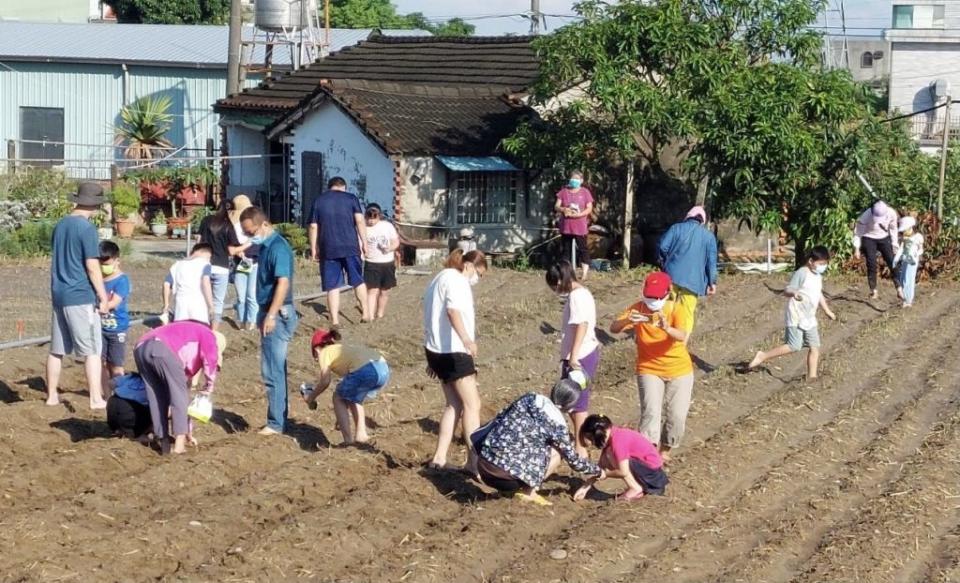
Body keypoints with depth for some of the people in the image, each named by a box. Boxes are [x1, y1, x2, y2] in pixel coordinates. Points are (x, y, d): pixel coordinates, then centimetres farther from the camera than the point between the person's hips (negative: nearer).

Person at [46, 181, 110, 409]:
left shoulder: (60, 225, 10)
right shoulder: (87, 228, -13)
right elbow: (92, 267, -16)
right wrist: (103, 297, -9)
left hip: (59, 294, 7)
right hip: (81, 297, -7)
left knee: (57, 350, 13)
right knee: (92, 350, -3)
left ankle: (52, 395, 20)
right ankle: (96, 398, -5)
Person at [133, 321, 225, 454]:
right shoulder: (208, 335, 22)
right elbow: (210, 359, -4)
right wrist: (209, 387, 12)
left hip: (140, 348, 8)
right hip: (163, 349, -8)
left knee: (156, 399, 20)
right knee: (179, 395, 6)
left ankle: (164, 441, 20)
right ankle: (180, 443, 4)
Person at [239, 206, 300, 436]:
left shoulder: (278, 247, -17)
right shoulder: (266, 246, 14)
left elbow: (283, 283, -25)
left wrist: (271, 315, -28)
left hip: (278, 315, -10)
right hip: (271, 314, 10)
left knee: (272, 371, -7)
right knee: (276, 370, 13)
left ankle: (276, 423, -3)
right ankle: (279, 420, 19)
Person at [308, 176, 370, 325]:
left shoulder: (319, 200, 8)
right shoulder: (351, 198, 5)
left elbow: (313, 227, 5)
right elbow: (360, 221, -4)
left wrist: (313, 249, 10)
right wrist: (364, 243, 0)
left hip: (328, 249, 0)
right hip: (350, 247, 0)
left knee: (332, 286, 3)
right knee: (358, 281, 14)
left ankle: (335, 320, 0)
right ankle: (366, 313, 14)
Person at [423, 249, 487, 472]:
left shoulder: (440, 279, 21)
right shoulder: (457, 280, -10)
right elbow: (453, 311, -30)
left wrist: (432, 357, 31)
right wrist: (466, 339, -44)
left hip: (436, 350, 10)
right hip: (454, 351, -10)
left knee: (454, 404, 13)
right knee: (472, 404, -5)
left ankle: (439, 458, 9)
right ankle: (473, 461, -5)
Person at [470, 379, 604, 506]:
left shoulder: (530, 398, 10)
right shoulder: (557, 424, -4)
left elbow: (500, 417, 19)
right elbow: (573, 460, 6)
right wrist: (598, 471, 23)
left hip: (484, 461, 6)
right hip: (506, 472, -6)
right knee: (557, 452, 8)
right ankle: (528, 492, 5)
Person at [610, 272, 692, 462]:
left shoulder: (676, 310, -15)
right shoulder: (638, 309, -10)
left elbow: (682, 336, -33)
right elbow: (614, 328, -21)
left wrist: (667, 328, -55)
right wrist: (627, 320, -43)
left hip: (679, 370, 0)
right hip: (649, 369, 0)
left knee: (677, 415, 2)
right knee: (651, 411, -17)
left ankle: (664, 450, 25)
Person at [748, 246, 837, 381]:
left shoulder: (818, 276, 14)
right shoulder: (802, 273, -13)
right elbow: (787, 290, -16)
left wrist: (827, 311, 32)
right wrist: (794, 293, -38)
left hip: (809, 318, 9)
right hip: (796, 316, -9)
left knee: (815, 346, 1)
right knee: (793, 346, -14)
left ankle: (811, 376, 5)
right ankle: (763, 356, -4)